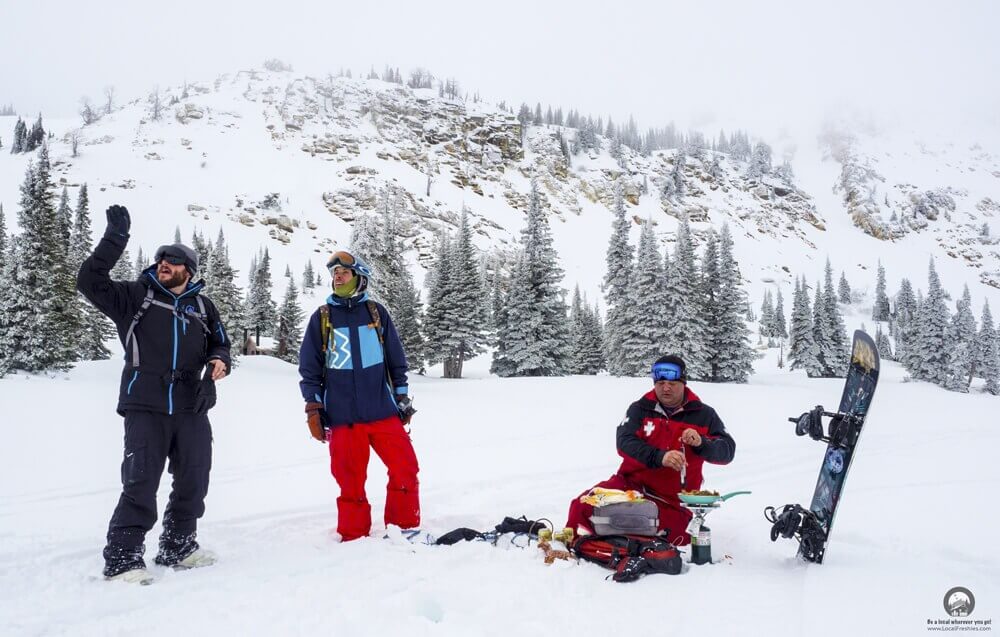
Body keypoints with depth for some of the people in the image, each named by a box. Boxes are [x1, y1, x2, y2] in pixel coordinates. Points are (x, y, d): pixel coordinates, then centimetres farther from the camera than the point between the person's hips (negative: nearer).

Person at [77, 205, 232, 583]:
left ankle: (178, 547, 27)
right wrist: (115, 239, -15)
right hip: (145, 408, -4)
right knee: (140, 484, -9)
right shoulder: (135, 296, 4)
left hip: (192, 409, 4)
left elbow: (219, 343, 21)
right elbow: (91, 281, -8)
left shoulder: (202, 306, 13)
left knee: (193, 482, 10)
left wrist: (219, 361, -2)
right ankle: (122, 559, 3)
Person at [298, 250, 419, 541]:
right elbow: (309, 367, 7)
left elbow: (396, 358, 12)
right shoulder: (322, 317, 5)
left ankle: (405, 527, 17)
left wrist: (402, 396, 9)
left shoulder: (376, 312, 7)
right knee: (350, 481, 4)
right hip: (342, 416, -1)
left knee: (406, 470, 0)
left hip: (383, 411, 1)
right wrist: (313, 409, 2)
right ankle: (354, 536, 20)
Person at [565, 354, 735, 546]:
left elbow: (727, 451, -2)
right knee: (584, 507, -21)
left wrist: (701, 443, -23)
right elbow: (625, 442, -14)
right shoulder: (640, 409, 2)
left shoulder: (703, 414, 5)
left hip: (673, 501, 0)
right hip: (632, 483, 0)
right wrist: (659, 456, -30)